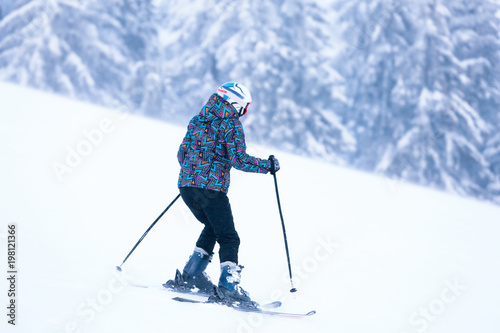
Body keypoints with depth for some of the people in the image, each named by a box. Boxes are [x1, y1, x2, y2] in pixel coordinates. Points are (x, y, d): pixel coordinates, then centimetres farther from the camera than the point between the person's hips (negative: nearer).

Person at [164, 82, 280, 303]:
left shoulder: (197, 120, 16)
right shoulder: (231, 124, -4)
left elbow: (181, 154, 18)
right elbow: (239, 159, -12)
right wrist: (267, 165, 1)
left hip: (186, 185, 7)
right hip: (211, 187, -7)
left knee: (212, 227, 25)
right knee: (228, 238, 1)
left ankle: (190, 276, 18)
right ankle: (228, 284, -14)